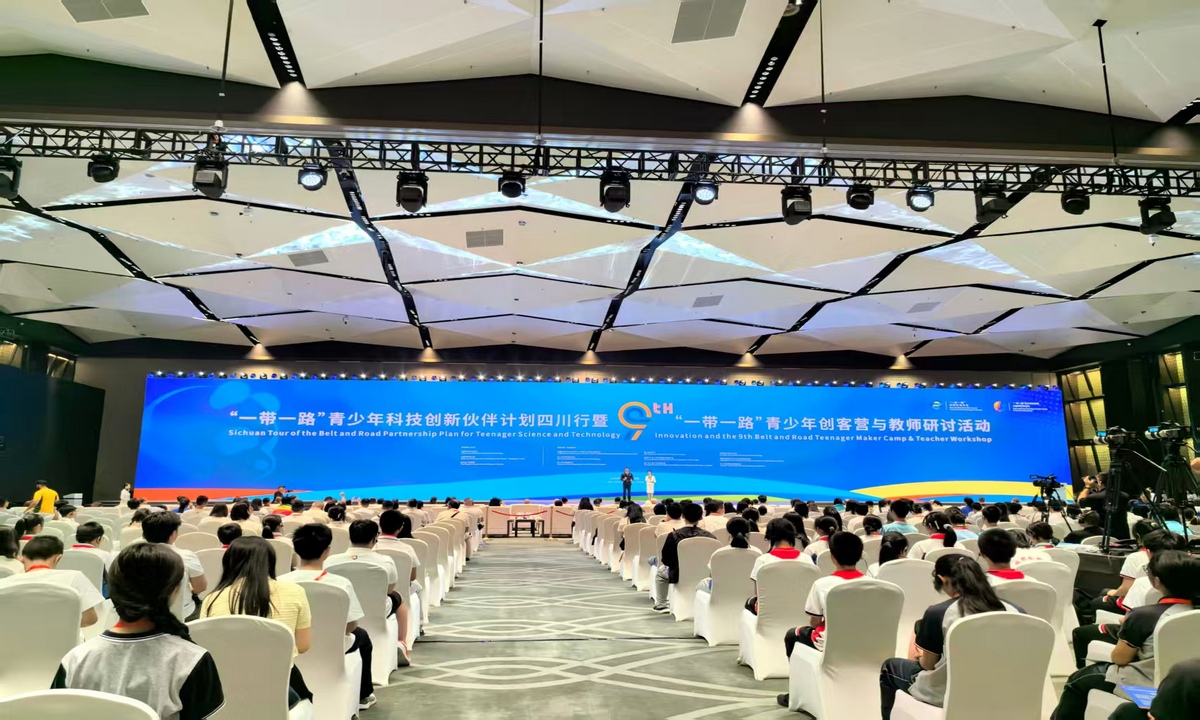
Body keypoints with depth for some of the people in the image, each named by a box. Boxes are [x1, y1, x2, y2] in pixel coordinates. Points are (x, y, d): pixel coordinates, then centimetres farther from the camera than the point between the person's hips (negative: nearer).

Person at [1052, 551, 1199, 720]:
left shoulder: (1144, 615, -24)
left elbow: (1118, 658, -12)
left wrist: (1127, 626, 3)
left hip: (1144, 683, -7)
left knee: (1077, 681, 16)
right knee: (1097, 668, 28)